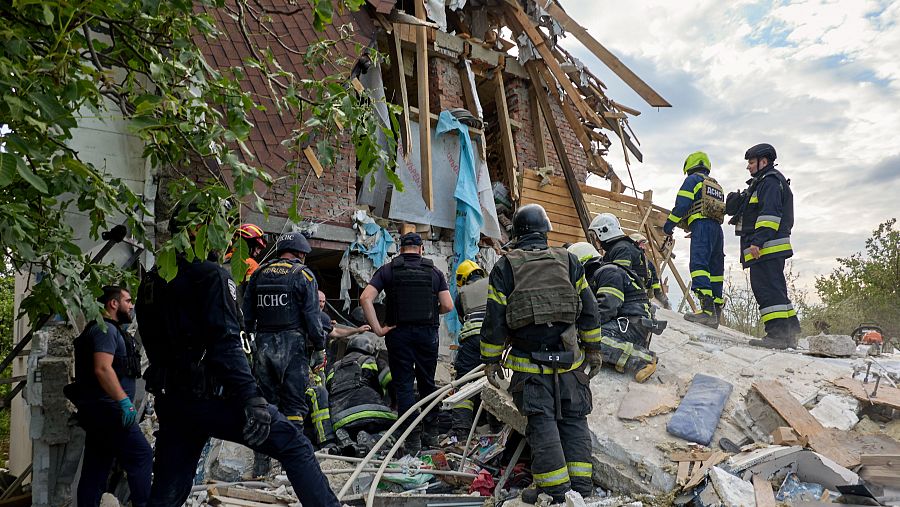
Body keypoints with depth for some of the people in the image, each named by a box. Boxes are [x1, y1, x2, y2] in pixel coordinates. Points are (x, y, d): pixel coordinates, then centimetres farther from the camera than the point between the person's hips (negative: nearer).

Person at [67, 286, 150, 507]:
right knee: (141, 456, -9)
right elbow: (102, 368, -22)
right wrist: (125, 401, -26)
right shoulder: (105, 329, -9)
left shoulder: (109, 330, 23)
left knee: (96, 468, 9)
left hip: (97, 412, 10)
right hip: (108, 408, -10)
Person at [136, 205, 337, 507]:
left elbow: (154, 345, 18)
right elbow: (226, 345, -20)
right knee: (294, 446, -1)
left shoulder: (151, 281, 13)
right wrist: (251, 400, -22)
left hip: (169, 400, 8)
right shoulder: (212, 275, -11)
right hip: (212, 399, -8)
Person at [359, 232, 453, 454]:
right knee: (427, 383, 14)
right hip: (428, 333, 2)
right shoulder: (434, 272, 4)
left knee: (404, 386, 4)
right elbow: (448, 306, -3)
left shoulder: (388, 270, 1)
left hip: (399, 333, -1)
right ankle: (431, 434, 21)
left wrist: (377, 328, -9)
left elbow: (365, 298, -11)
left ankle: (413, 439, 4)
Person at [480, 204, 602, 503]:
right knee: (574, 420, 12)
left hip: (530, 363, -2)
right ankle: (580, 485, 13)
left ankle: (554, 489, 5)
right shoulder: (568, 260, 6)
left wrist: (491, 360, 4)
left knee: (542, 423, 4)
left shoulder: (505, 266, -1)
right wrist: (593, 349, 15)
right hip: (570, 359, 2)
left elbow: (495, 319, -3)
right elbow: (588, 309, 7)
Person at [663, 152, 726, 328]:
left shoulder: (693, 179, 6)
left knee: (699, 265, -19)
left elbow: (682, 204, -7)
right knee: (715, 269, 9)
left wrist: (670, 223, -3)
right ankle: (716, 309, 8)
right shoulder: (716, 185, 31)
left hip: (702, 225, -9)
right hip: (718, 228, 9)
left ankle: (707, 308, -34)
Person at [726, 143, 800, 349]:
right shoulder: (762, 183, 27)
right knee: (776, 290, 12)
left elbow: (770, 214, -18)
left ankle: (777, 333, -17)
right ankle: (790, 332, 16)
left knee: (767, 290, -14)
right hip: (768, 249, 11)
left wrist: (757, 241, -24)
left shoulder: (770, 181, -6)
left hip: (766, 247, -11)